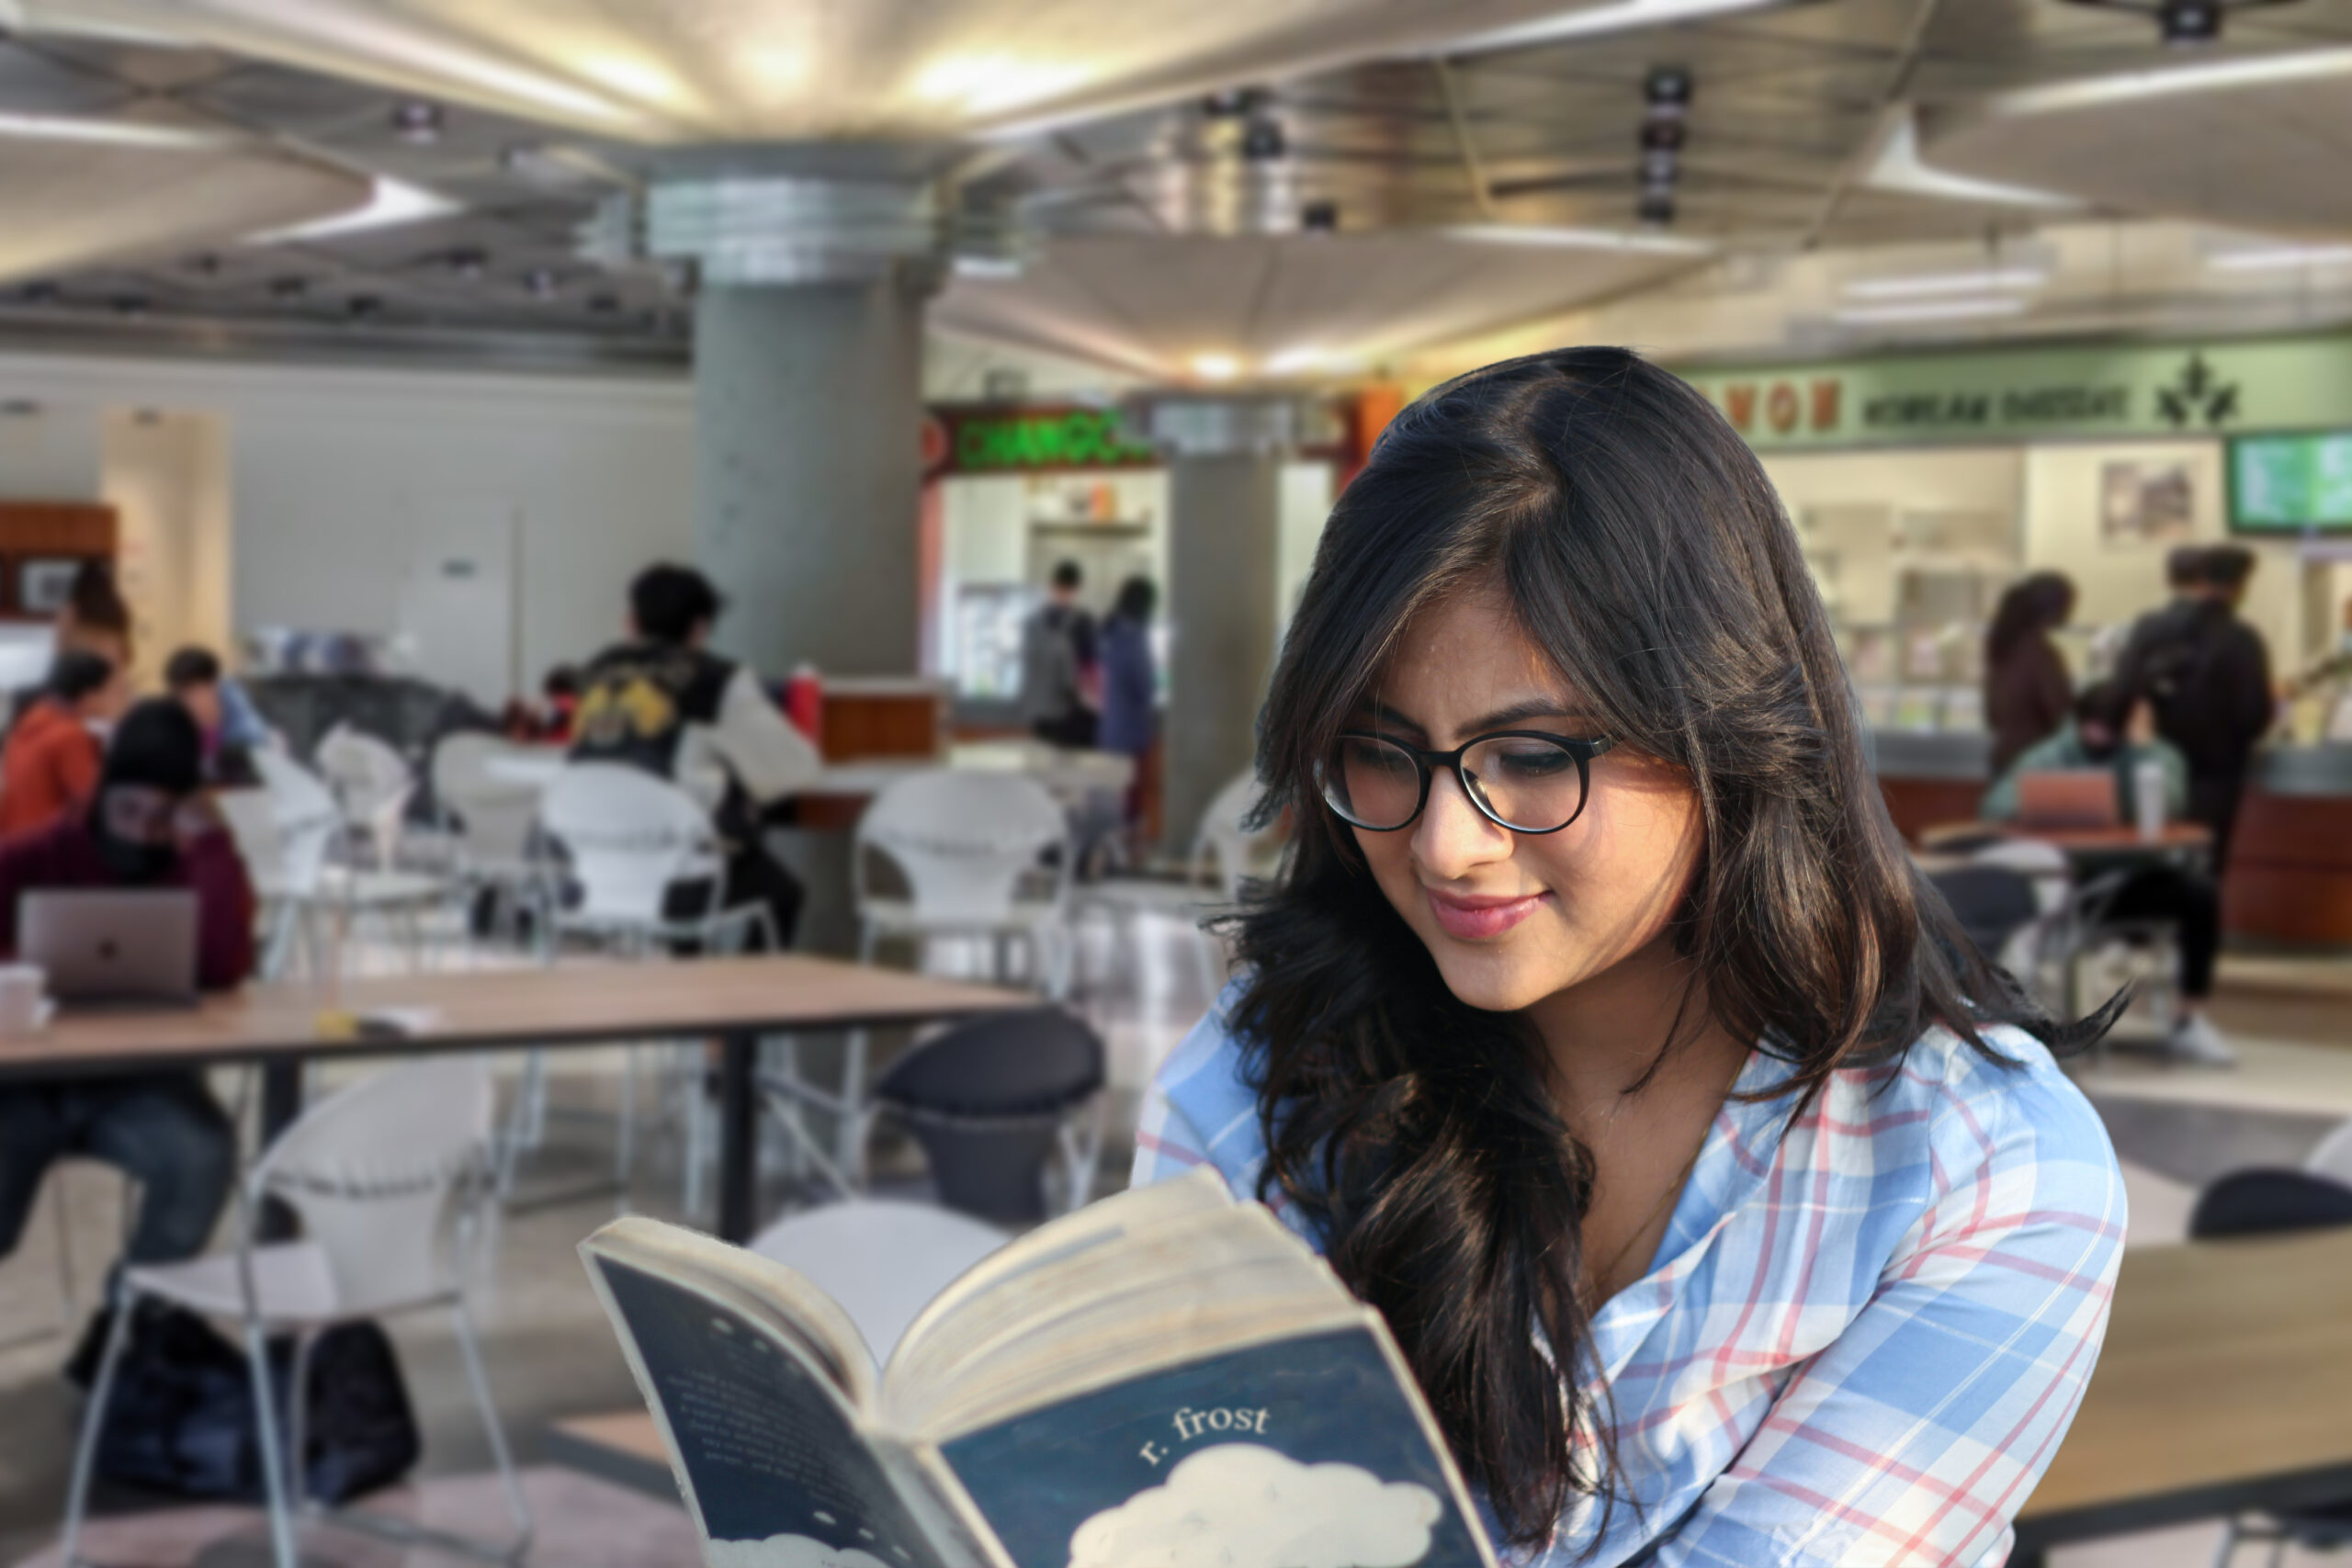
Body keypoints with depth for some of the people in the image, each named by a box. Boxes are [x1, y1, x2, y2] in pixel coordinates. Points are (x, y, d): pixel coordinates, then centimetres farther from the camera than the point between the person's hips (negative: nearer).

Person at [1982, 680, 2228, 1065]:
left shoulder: (2160, 755, 4)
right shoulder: (2053, 754, 2)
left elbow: (2164, 808, -12)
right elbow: (1995, 805, -9)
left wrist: (2142, 744, -12)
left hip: (2134, 884, 0)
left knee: (2200, 891, -27)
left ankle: (2190, 1022, -16)